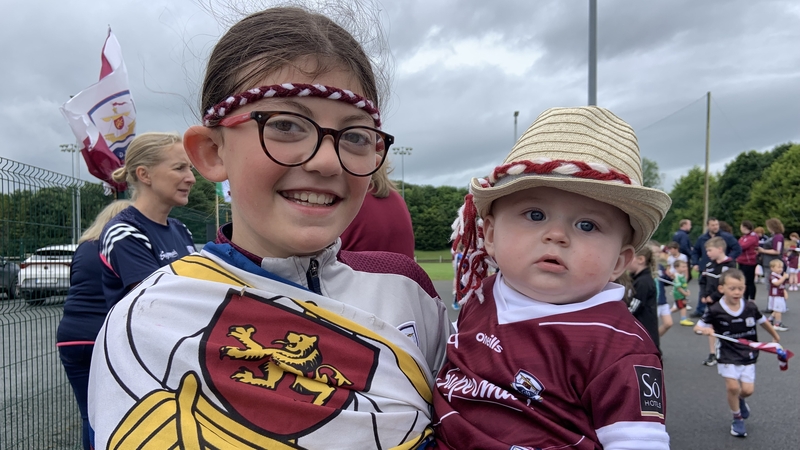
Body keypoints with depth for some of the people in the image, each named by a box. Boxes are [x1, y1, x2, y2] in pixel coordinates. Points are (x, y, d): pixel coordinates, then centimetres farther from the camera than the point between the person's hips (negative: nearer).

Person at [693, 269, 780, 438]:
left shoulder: (751, 307, -8)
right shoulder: (715, 311, -16)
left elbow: (762, 321, 13)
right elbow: (697, 327, -10)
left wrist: (775, 337, 29)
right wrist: (705, 330, -33)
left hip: (748, 355, 3)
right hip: (728, 356, -3)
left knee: (747, 390, -1)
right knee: (733, 387, -10)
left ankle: (740, 400, 36)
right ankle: (737, 418, 16)